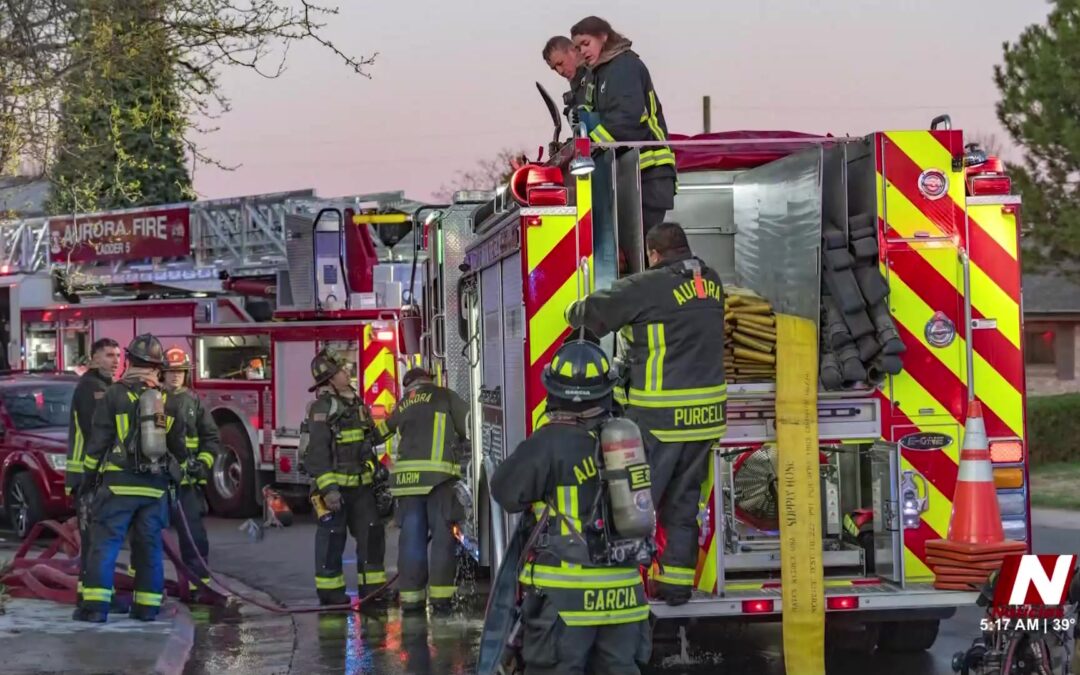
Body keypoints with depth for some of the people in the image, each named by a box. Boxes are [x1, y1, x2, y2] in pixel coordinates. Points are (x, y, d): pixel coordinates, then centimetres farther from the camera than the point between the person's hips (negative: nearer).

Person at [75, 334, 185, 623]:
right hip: (156, 487, 4)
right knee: (149, 545, 10)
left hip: (119, 483, -4)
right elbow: (179, 444, 14)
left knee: (104, 543, -4)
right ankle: (147, 606, 10)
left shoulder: (115, 394, -4)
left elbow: (99, 440, -4)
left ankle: (95, 606, -9)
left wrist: (88, 476, 3)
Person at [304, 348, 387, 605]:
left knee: (371, 533, 6)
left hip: (361, 485, 8)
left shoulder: (356, 402, 13)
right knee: (332, 537, -1)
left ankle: (372, 587, 13)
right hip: (336, 484, -8)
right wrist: (327, 488, -24)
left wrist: (378, 471, 21)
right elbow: (317, 451, -18)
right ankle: (330, 592, 6)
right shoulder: (323, 407, -13)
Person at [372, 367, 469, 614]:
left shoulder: (403, 405, 23)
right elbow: (469, 426, 2)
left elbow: (382, 430, 37)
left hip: (406, 476, 5)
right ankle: (440, 596, -9)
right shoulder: (444, 396, 7)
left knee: (411, 537, 7)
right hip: (438, 474, -5)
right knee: (442, 534, -3)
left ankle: (410, 596, 6)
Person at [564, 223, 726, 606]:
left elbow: (592, 312, -9)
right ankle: (676, 583, 16)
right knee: (683, 500, 13)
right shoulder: (710, 283, 9)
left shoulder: (649, 286, -13)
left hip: (660, 417, -7)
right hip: (705, 413, 7)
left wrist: (575, 312, 14)